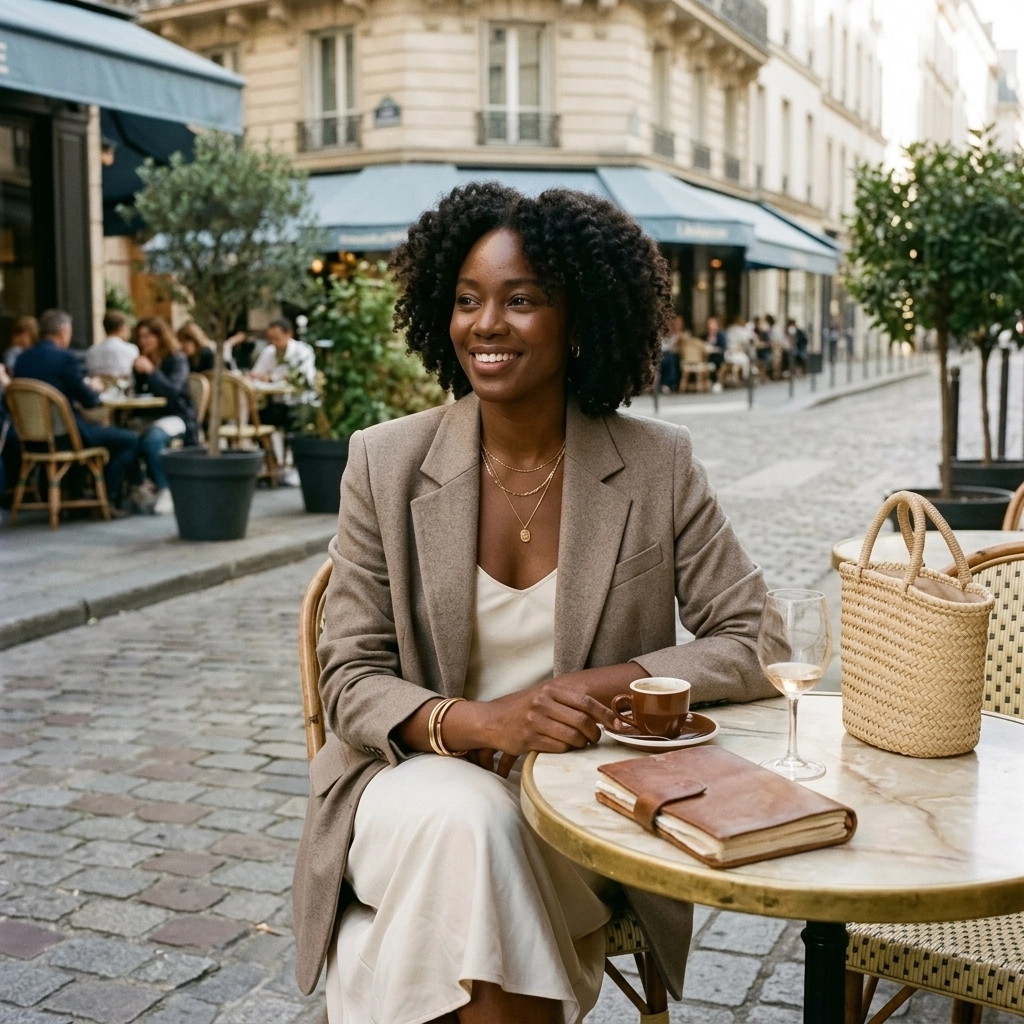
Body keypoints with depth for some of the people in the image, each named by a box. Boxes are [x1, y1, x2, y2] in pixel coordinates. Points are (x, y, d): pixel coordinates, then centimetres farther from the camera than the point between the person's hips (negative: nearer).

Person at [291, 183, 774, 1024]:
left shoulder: (657, 466, -4)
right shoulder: (385, 463, -4)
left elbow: (756, 645, -2)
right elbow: (351, 684, -4)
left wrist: (599, 686, -18)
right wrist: (479, 721, -24)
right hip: (417, 776, 1)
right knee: (467, 820, -32)